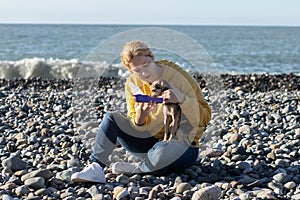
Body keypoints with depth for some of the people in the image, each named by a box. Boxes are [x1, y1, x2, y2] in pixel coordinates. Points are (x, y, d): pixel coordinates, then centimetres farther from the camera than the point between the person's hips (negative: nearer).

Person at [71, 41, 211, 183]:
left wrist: (182, 99, -35)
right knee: (111, 119, -10)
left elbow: (205, 117, -16)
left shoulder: (179, 78, -15)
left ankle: (137, 168, -11)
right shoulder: (132, 84, -2)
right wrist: (139, 119, -27)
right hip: (151, 140, 5)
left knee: (163, 151, -40)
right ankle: (95, 167, -22)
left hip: (182, 146, -5)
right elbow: (137, 127, -1)